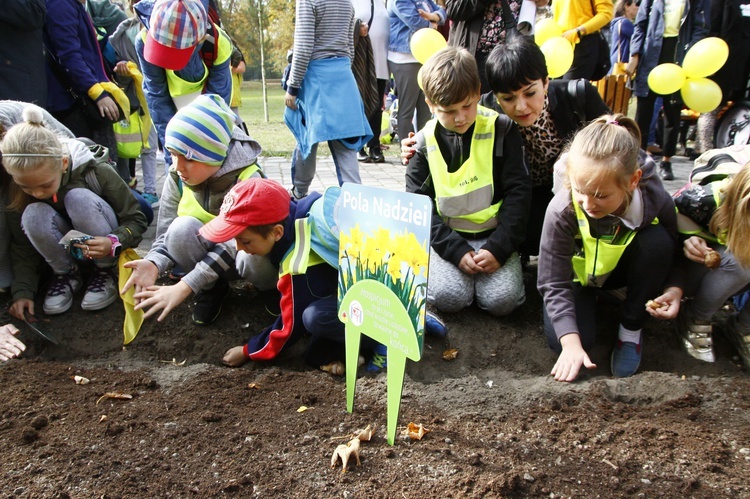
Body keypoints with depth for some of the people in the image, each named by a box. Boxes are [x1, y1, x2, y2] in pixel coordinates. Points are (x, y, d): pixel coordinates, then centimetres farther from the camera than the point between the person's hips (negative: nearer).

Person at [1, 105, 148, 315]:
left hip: (102, 244, -2)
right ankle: (67, 274, -5)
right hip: (68, 248, 2)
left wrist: (113, 243, -40)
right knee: (33, 215, -29)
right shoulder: (17, 189, -19)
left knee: (79, 198, -32)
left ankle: (106, 271, -12)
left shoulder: (96, 172, -27)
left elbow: (137, 220, -20)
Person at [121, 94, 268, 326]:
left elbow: (235, 243, -33)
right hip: (206, 248, 3)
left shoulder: (248, 179, -27)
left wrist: (183, 287, -40)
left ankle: (273, 290, -2)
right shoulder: (177, 177, -15)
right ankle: (211, 288, -5)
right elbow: (167, 233, -13)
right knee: (182, 228, -29)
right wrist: (154, 263, -37)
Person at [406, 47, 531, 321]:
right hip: (447, 236, 1)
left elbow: (518, 191, -5)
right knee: (448, 297, -23)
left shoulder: (501, 130, -4)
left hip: (494, 235, 0)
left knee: (502, 300, -20)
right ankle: (438, 266, 9)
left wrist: (499, 248, -14)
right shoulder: (424, 142, -1)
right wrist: (456, 250, -15)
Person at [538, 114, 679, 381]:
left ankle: (631, 329, -11)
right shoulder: (561, 211, -33)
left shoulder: (656, 202, -28)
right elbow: (553, 284, -26)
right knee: (559, 340, -24)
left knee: (658, 240, -30)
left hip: (625, 268, 2)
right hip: (578, 275, -1)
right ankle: (586, 299, 13)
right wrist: (571, 342, -34)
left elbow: (671, 256, -7)